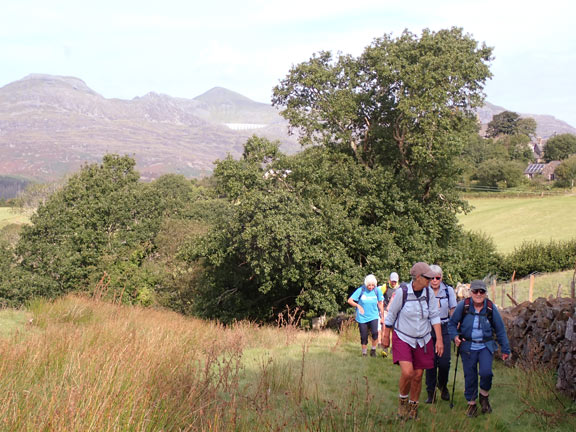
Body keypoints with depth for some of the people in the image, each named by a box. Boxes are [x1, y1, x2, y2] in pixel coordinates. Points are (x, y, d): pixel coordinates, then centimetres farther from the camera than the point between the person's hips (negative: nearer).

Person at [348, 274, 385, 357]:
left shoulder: (377, 291, -5)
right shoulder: (361, 290, -10)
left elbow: (380, 304, 8)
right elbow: (350, 300, -6)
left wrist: (382, 316, 12)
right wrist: (358, 305, -21)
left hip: (373, 317, 0)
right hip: (362, 317, 0)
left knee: (375, 333, -22)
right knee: (364, 337, 4)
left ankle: (373, 350, -1)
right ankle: (364, 353, 25)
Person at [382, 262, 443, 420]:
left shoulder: (429, 292, -6)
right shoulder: (402, 291, -16)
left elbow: (434, 316, 0)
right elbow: (391, 314, -4)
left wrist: (439, 340, -6)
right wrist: (386, 336, 3)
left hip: (422, 340, 4)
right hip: (402, 338, -3)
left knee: (418, 376, 6)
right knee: (407, 373, -19)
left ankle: (413, 407, 27)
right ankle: (403, 399, 9)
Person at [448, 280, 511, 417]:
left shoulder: (491, 308, -5)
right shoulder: (463, 305, -9)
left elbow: (500, 330, 6)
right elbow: (452, 323, 5)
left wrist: (505, 349, 8)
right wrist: (455, 336, -13)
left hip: (486, 346, 0)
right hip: (467, 347, 0)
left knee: (486, 372, -17)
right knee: (470, 376, 3)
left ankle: (484, 396, 12)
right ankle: (471, 403, 23)